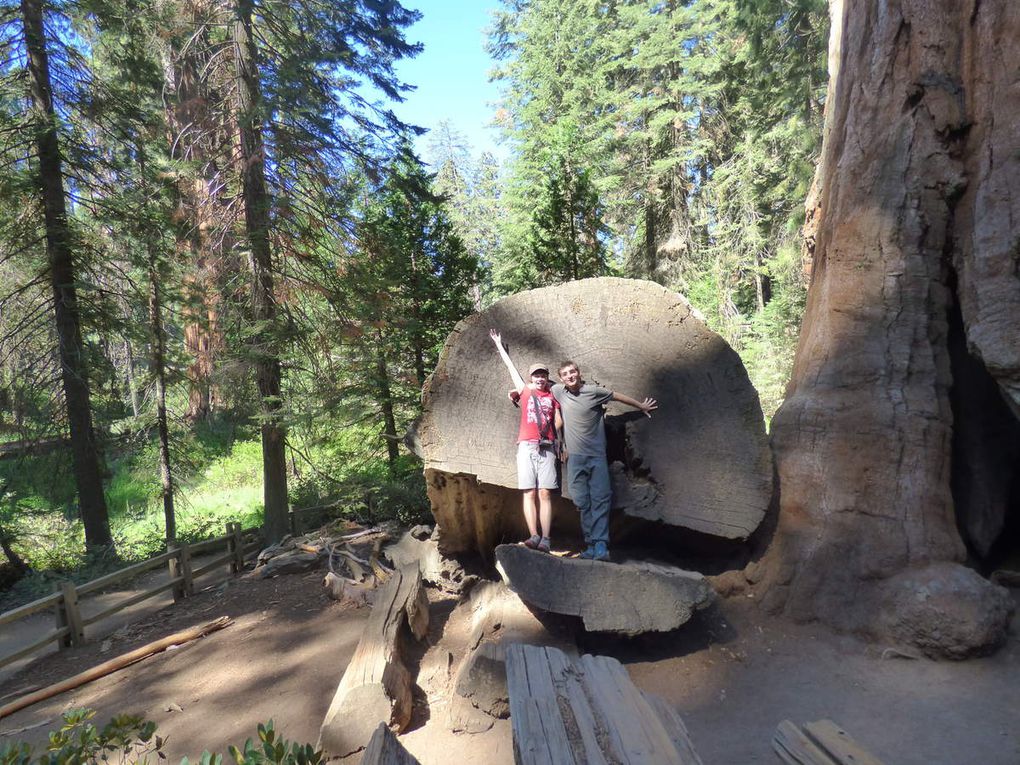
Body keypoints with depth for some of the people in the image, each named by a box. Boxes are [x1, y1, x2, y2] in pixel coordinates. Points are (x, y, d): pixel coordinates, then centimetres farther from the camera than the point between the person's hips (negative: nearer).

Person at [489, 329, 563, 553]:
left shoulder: (552, 397, 15)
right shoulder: (525, 390, 16)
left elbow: (559, 422, 14)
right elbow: (510, 364, 24)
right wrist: (498, 344, 31)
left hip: (546, 448, 0)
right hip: (527, 446, 1)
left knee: (545, 493, -6)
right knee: (529, 493, -5)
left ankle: (545, 539, -10)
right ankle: (534, 536, -8)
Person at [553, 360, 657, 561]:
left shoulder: (594, 391, -3)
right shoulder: (558, 391, 3)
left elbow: (618, 396, 11)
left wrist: (642, 407, 22)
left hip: (596, 455, -2)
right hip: (574, 456, 2)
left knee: (600, 500, -7)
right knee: (582, 503, 0)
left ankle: (600, 545, -8)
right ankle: (591, 544, 6)